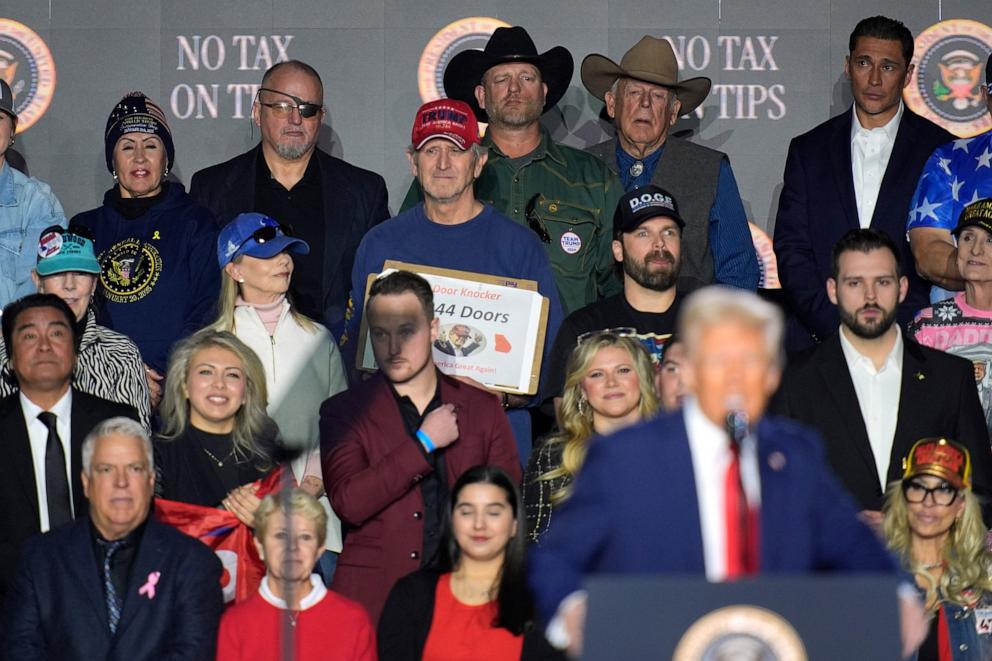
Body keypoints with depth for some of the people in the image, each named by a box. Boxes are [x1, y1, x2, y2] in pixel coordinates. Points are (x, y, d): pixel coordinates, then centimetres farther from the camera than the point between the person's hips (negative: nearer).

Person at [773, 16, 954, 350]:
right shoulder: (808, 150, 15)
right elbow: (790, 249, 9)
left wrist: (895, 326, -8)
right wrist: (836, 325, -6)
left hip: (908, 338, -1)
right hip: (817, 335, 1)